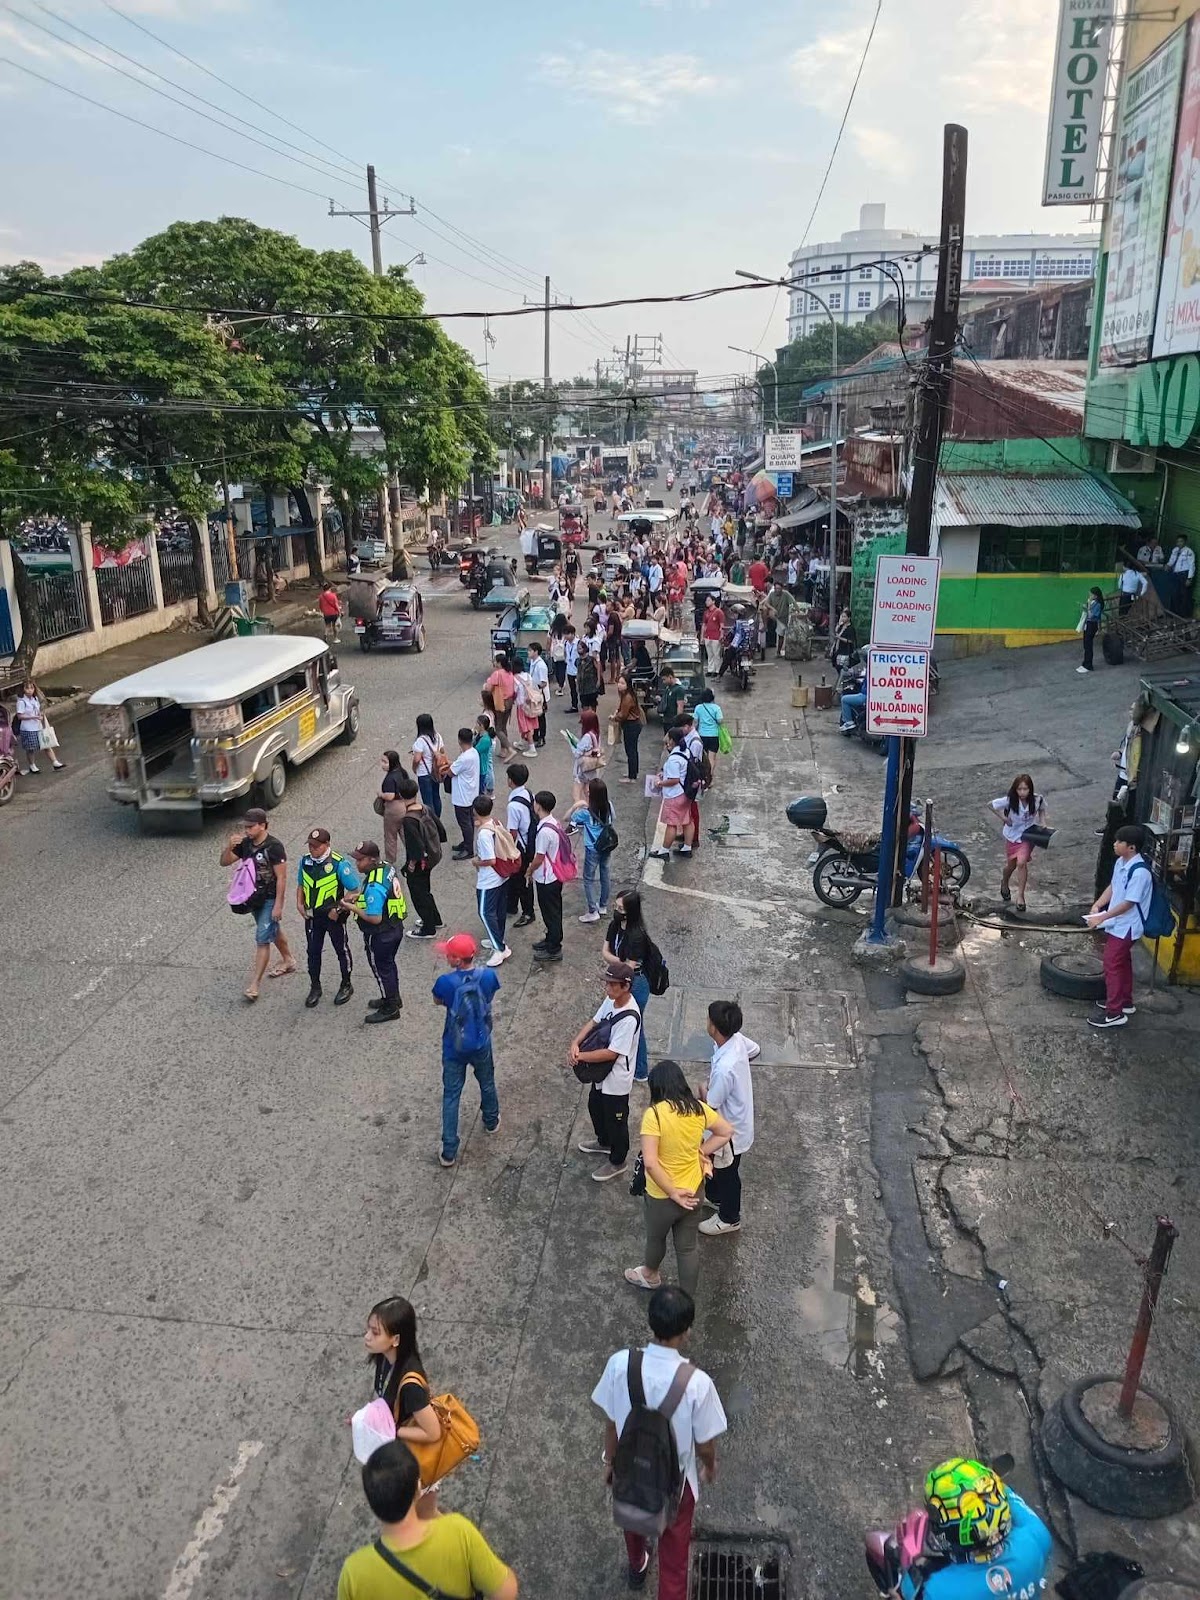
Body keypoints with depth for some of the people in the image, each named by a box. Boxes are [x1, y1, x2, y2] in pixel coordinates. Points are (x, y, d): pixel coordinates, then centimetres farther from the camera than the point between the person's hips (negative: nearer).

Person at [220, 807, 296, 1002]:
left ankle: (254, 984, -5)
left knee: (262, 939, -8)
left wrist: (278, 905, -21)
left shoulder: (274, 846, -21)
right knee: (274, 930, 24)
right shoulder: (245, 843, -2)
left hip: (270, 899, -7)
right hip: (254, 898, 7)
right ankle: (288, 960, 44)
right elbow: (224, 862, 4)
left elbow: (281, 878, -20)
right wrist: (229, 846, -17)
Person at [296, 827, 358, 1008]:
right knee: (313, 951, 14)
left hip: (333, 916, -4)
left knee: (341, 950, 13)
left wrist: (339, 909, -19)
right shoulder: (305, 860, -5)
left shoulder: (339, 863, -21)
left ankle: (346, 985, 31)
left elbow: (354, 890, -16)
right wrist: (299, 903, -3)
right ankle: (315, 987, 31)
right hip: (312, 916, 4)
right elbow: (301, 885, 12)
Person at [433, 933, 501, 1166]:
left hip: (454, 1048, -2)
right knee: (486, 1083, 28)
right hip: (481, 1044, 2)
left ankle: (449, 1151, 14)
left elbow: (437, 1001, -2)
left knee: (451, 1096, 10)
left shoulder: (446, 982, -25)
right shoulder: (487, 975, -18)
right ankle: (491, 1121, 52)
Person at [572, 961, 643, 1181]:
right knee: (595, 1107, 30)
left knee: (615, 1121, 14)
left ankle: (617, 1162, 38)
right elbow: (594, 1022, 1)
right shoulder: (611, 999, -9)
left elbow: (611, 1053, -32)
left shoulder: (629, 1018, -35)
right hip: (601, 1072, 9)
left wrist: (580, 1056, -24)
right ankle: (604, 1142, 57)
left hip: (616, 1079, -9)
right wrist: (575, 1043, -16)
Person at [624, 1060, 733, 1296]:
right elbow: (726, 1132, 5)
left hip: (661, 1195, -4)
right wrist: (702, 1152, 0)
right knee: (689, 1247, 19)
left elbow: (650, 1162, -30)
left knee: (656, 1238, 26)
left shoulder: (654, 1113, -26)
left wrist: (673, 1193, -20)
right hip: (693, 1191, 4)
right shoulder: (699, 1108, -10)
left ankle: (650, 1275, 53)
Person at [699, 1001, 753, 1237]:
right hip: (735, 1118, 8)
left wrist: (703, 1089, -6)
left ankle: (729, 1218, 43)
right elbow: (753, 1049, 9)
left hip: (730, 1128, -8)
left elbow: (711, 1105, -28)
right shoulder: (738, 1039, -17)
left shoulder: (724, 1068, -42)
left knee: (726, 1172, 18)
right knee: (714, 1161, 32)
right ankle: (713, 1196, 58)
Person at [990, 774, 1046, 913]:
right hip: (1012, 835, 1)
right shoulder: (1010, 800, -24)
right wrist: (1004, 818, -14)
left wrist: (1042, 823, -9)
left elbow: (1042, 809, 5)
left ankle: (1020, 895, -2)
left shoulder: (1037, 800, -18)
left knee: (1021, 863, -17)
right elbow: (992, 805, -9)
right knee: (1011, 864, 15)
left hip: (1027, 835, -1)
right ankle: (1004, 882, 50)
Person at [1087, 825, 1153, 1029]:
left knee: (1112, 965, -5)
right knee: (1122, 963, 21)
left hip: (1126, 926, -9)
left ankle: (1114, 1013, 1)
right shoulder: (1121, 862, 2)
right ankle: (1126, 1002, 36)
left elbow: (1129, 903, -25)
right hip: (1119, 924, 9)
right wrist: (1097, 905, 0)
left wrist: (1102, 917, -21)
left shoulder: (1140, 871, -27)